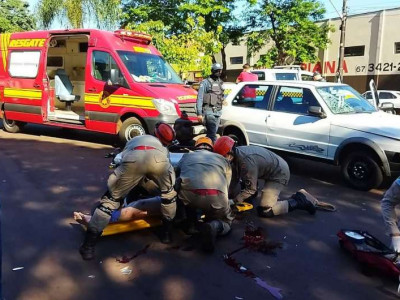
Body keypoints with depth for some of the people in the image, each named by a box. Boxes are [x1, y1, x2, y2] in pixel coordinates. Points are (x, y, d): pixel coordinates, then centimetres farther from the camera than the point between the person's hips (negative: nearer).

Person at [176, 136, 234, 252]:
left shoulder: (186, 156, 32)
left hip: (189, 195, 1)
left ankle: (191, 224, 27)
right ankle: (214, 226, -5)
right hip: (216, 198, 0)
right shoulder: (223, 159, 31)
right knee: (226, 222, 28)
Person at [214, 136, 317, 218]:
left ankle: (299, 200, -4)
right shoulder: (236, 153, -4)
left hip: (279, 174, -9)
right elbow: (234, 179, 8)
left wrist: (233, 201, -17)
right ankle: (252, 194, 27)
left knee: (264, 211, -13)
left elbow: (251, 189, -22)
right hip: (271, 167, 10)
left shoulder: (246, 162, -32)